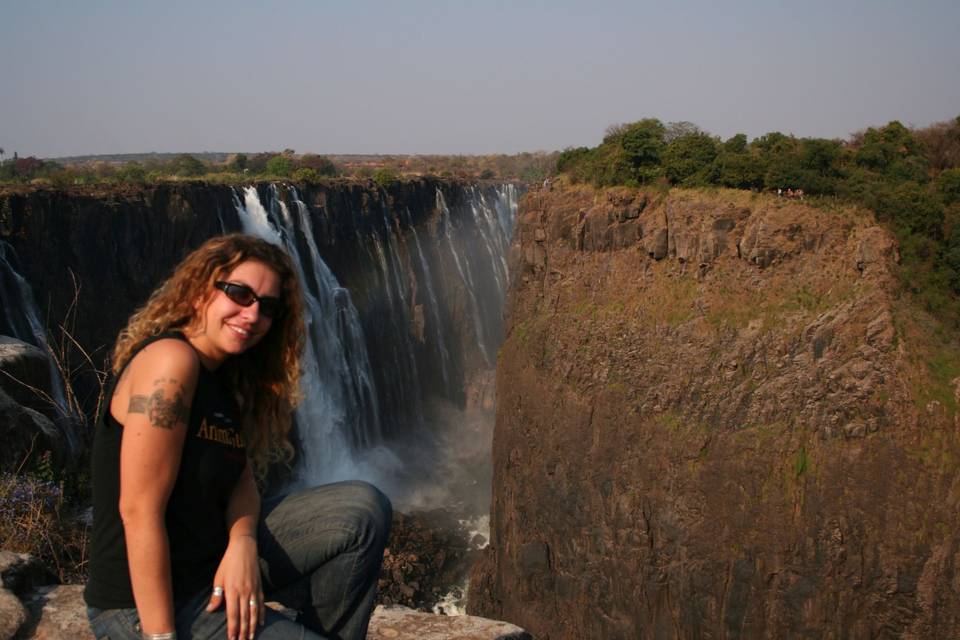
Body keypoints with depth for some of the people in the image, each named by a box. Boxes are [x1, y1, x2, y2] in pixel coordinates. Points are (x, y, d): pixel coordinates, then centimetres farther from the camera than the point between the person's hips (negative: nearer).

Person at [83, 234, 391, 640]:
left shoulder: (226, 380, 8)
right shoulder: (170, 359, -19)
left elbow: (242, 480, 4)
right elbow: (139, 511, -23)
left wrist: (242, 545, -18)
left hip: (216, 566, 8)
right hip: (147, 604, -8)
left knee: (364, 509, 0)